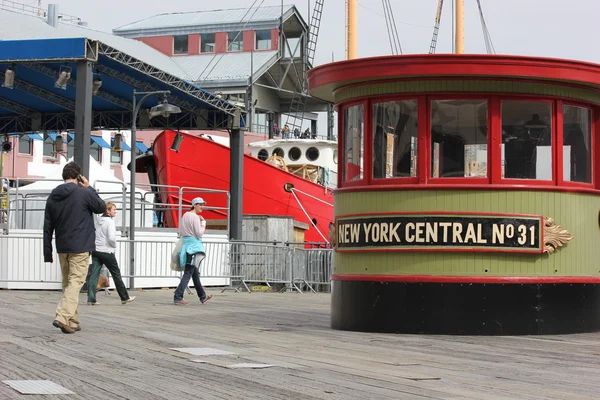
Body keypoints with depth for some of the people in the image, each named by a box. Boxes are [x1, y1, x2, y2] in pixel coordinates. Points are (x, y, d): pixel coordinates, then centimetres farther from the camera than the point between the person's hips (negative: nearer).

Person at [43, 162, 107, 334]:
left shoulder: (52, 197, 7)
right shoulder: (84, 193, -10)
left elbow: (48, 227, 8)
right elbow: (101, 207, 6)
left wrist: (47, 252, 12)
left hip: (62, 248, 5)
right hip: (80, 247, -5)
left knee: (67, 283, 13)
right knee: (75, 282, -7)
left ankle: (72, 321, 13)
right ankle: (62, 317, -22)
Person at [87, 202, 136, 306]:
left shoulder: (97, 221, 8)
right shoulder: (110, 222, -12)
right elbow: (111, 238, -20)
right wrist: (114, 246, -2)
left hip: (95, 250, 6)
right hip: (107, 252, -6)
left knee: (94, 275, 1)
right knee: (116, 274, 7)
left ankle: (91, 299, -7)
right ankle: (125, 298, 16)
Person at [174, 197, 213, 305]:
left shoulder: (185, 215, 15)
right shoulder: (195, 217, -13)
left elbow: (181, 231, 19)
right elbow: (199, 233, -15)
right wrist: (203, 222, -5)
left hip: (185, 244, 10)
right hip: (194, 245, -10)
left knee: (195, 273, 16)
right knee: (188, 273, -8)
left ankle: (203, 297, 25)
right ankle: (178, 298, -12)